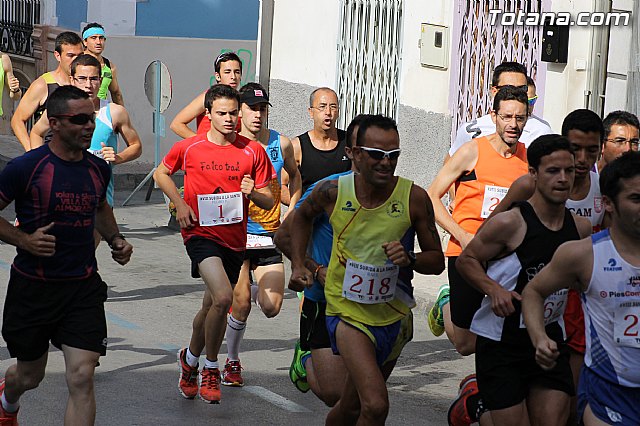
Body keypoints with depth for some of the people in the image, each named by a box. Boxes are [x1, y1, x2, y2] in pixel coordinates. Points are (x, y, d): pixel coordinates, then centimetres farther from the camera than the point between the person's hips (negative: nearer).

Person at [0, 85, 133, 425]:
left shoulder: (98, 169, 4)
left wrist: (115, 239, 8)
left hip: (83, 288, 3)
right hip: (33, 286, -3)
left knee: (81, 378, -10)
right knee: (30, 375, 16)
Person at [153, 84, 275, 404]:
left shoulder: (253, 151, 0)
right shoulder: (189, 147, -3)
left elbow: (269, 202, 5)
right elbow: (161, 173, 15)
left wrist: (253, 192, -18)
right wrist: (180, 204, 0)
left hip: (234, 239, 4)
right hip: (201, 232, -4)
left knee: (212, 306, 16)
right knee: (223, 297, -24)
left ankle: (190, 359, 43)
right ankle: (210, 368, -4)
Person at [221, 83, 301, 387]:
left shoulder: (281, 143, 2)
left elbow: (294, 175, 20)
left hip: (269, 236, 2)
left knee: (271, 308, -6)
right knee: (241, 305, -5)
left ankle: (248, 290, 30)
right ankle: (232, 362, 18)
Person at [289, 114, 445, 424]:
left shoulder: (414, 198, -11)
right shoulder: (332, 192, -10)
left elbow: (436, 261, -2)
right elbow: (302, 215, 14)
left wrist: (409, 258, -23)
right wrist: (298, 266, 6)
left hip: (389, 314, 3)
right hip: (346, 312, -2)